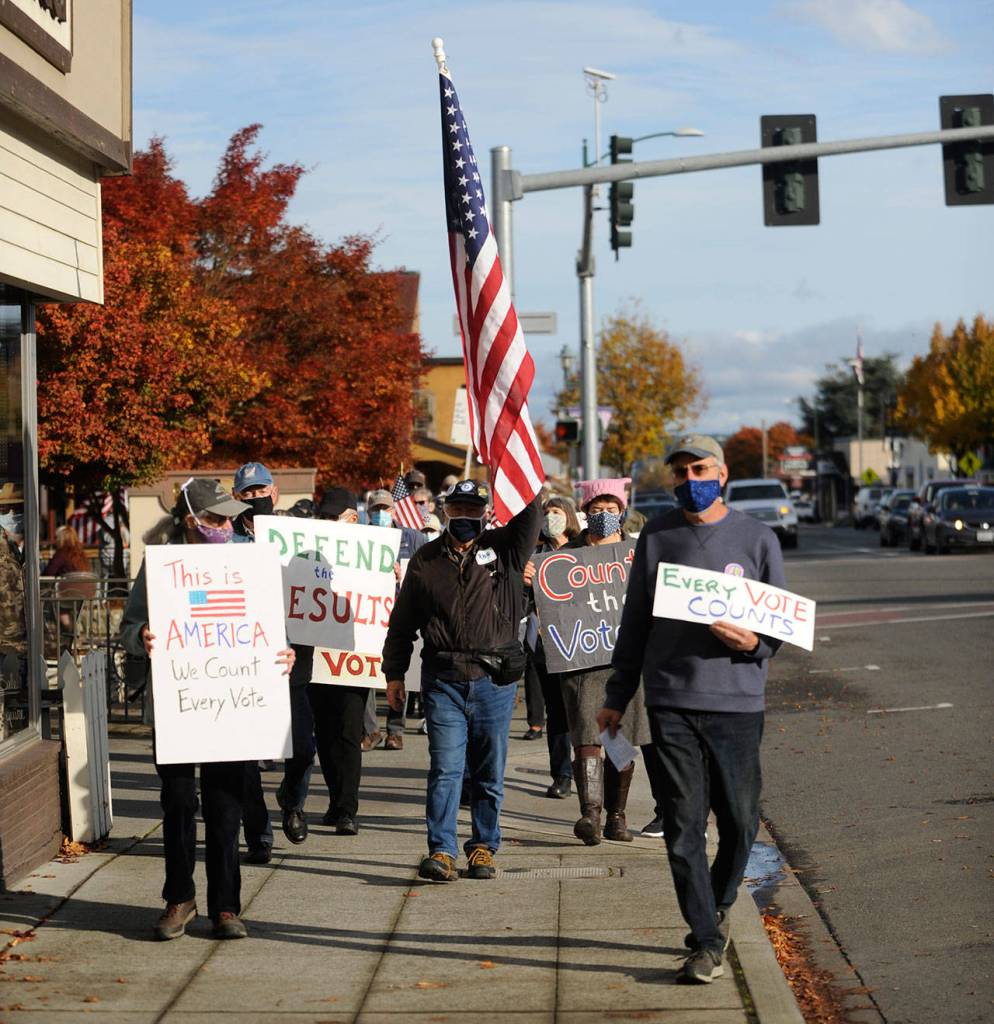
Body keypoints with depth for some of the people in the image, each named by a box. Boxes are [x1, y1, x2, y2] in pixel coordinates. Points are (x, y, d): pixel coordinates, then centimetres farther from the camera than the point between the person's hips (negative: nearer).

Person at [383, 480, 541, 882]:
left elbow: (531, 512, -7)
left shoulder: (504, 549, 6)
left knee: (490, 771, 7)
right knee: (445, 768, -6)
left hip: (495, 679, 0)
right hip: (443, 679, 0)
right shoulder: (425, 561, 8)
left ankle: (483, 847, 18)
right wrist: (394, 674, 11)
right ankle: (441, 851, -6)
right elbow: (401, 623, 13)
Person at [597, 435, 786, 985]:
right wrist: (616, 697, 12)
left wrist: (754, 641, -14)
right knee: (684, 823, -4)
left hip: (737, 702, 0)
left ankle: (716, 907, 31)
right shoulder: (655, 537, 8)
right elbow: (634, 622, 13)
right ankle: (706, 941, 1)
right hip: (671, 702, 0)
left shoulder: (756, 537, 5)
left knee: (739, 821, 4)